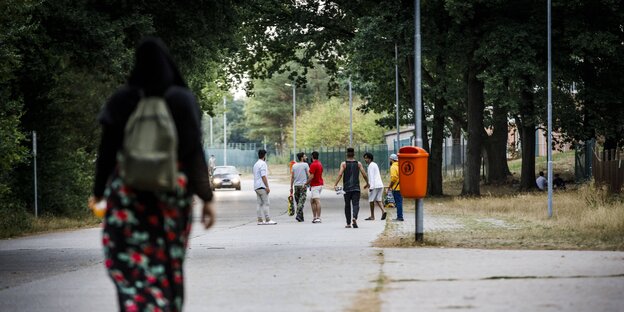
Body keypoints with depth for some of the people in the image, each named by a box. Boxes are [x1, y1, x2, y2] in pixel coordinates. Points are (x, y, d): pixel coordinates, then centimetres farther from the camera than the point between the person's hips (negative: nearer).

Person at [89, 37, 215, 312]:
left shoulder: (121, 100, -2)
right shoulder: (183, 99, -3)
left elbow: (107, 151, 0)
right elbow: (195, 151, -5)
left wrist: (98, 191, 12)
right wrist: (206, 198, -1)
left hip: (128, 192, -1)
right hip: (174, 191, 1)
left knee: (132, 268, -3)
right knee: (169, 264, 16)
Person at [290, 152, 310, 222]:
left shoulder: (294, 165, 9)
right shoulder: (305, 165, -5)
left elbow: (292, 177, 10)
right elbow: (309, 175, -8)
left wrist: (291, 187, 14)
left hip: (296, 185, 5)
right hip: (303, 185, -5)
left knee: (298, 201, 11)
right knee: (301, 201, -7)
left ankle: (301, 217, 15)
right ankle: (298, 215, -20)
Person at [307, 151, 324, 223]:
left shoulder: (313, 165, -15)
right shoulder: (320, 164, 15)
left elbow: (311, 176, -20)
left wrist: (306, 184, -10)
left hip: (315, 185, -10)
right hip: (320, 184, 10)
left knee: (317, 201, -11)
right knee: (312, 201, 16)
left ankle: (318, 218, -14)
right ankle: (314, 217, 17)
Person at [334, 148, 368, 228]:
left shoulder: (344, 164, 0)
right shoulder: (358, 164, 3)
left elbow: (340, 174, -12)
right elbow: (364, 175, 1)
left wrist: (335, 184, -17)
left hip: (346, 188, 0)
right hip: (356, 188, 0)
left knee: (347, 205, 11)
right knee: (356, 204, -5)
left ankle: (348, 223, 15)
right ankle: (354, 218, -32)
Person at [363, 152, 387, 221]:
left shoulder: (371, 166, -8)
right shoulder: (375, 165, 21)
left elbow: (372, 177, -17)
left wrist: (371, 187, -20)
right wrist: (368, 184, 33)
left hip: (375, 186, -9)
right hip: (380, 185, 9)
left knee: (371, 200, 1)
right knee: (378, 200, 8)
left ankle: (372, 216, 4)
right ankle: (383, 211, -14)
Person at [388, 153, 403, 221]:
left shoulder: (393, 167, -12)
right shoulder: (399, 166, 15)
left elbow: (394, 178, -21)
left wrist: (390, 186, -10)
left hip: (396, 188, -9)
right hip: (401, 187, 9)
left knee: (398, 202, -7)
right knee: (399, 202, 13)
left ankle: (399, 217, -6)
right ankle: (400, 217, 17)